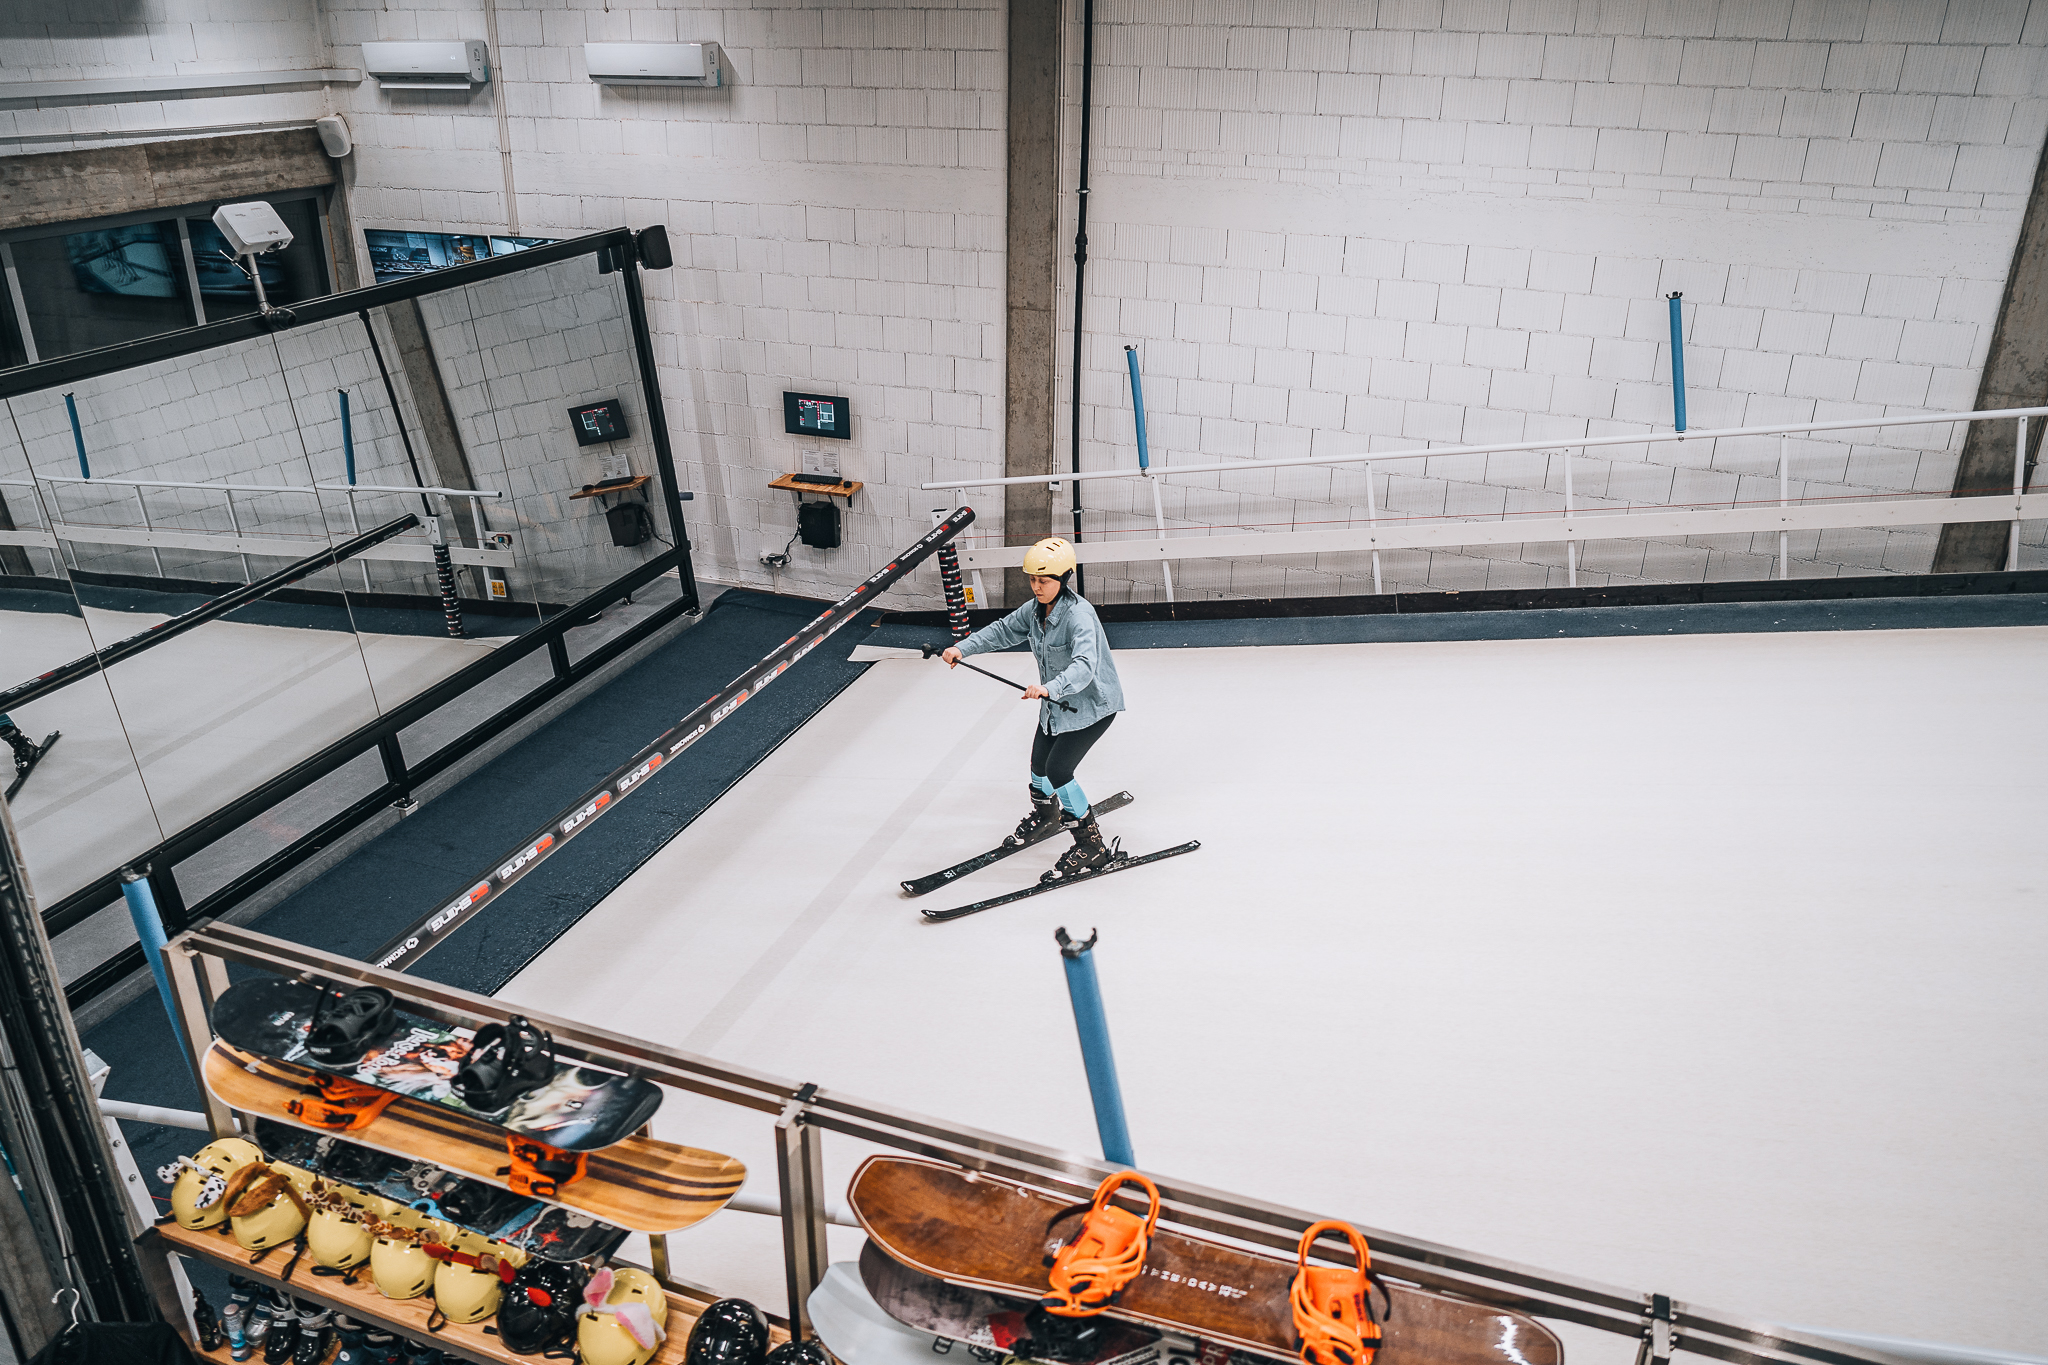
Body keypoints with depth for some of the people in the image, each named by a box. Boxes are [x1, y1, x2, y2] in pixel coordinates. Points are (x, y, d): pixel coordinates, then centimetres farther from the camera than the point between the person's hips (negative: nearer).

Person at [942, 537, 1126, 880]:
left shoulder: (1079, 615, -30)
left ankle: (1092, 845, -2)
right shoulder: (1035, 609, -4)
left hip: (1093, 704, -8)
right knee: (1039, 764, 15)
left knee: (1058, 768, -16)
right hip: (1057, 701, 8)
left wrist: (1050, 687, -59)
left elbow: (1084, 666, -43)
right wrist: (963, 648, -3)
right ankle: (1046, 814, 50)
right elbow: (1003, 630, 9)